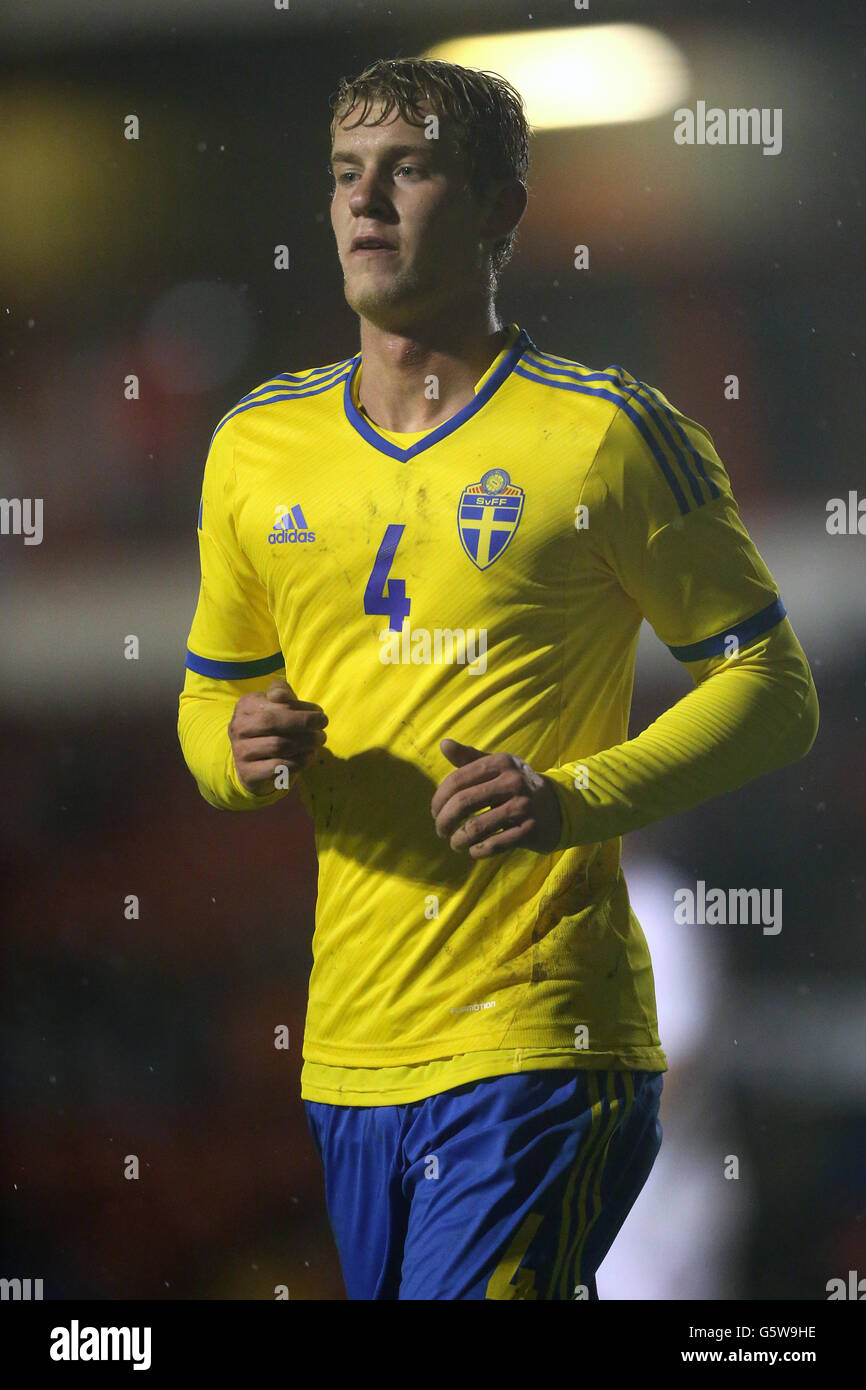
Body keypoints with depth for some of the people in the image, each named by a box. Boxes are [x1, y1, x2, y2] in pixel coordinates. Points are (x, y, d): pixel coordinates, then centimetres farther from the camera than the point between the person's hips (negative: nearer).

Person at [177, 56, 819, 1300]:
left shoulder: (610, 435, -3)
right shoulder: (259, 446, 12)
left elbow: (773, 686, -2)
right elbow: (212, 696, 22)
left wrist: (577, 800, -16)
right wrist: (239, 752, -3)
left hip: (537, 1048, -6)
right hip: (348, 1047, 6)